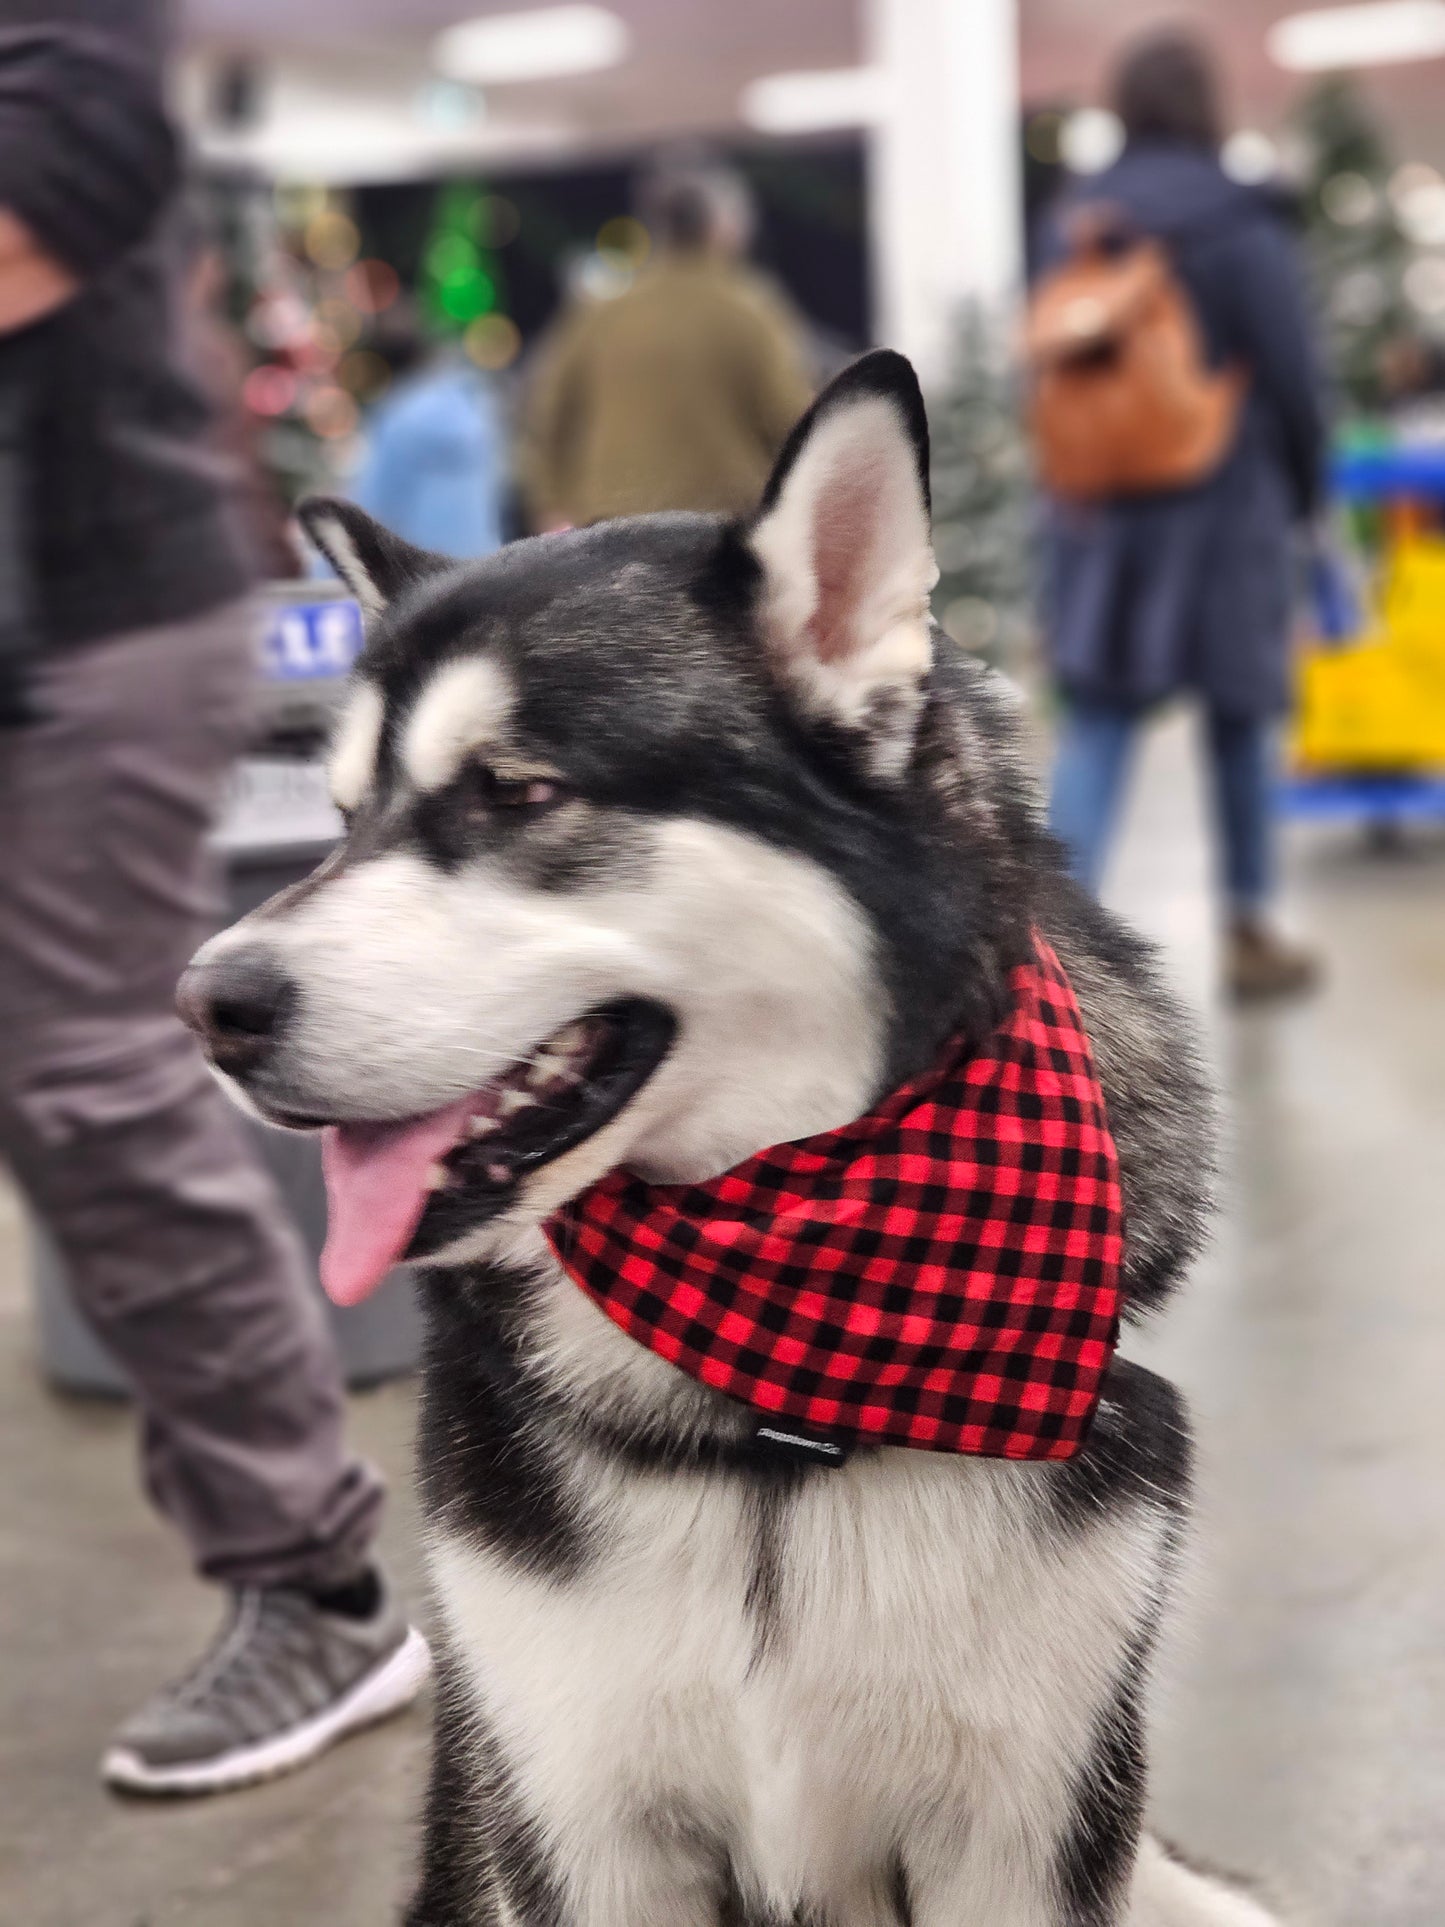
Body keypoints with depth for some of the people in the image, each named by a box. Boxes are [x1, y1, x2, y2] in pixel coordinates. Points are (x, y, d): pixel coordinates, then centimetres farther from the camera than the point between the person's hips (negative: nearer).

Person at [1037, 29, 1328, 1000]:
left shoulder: (1070, 221, 7)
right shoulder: (1238, 222, -9)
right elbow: (1290, 374, -8)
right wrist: (1306, 484, 7)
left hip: (1099, 510, 4)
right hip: (1223, 504, -4)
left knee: (1097, 726, 2)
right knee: (1239, 720, 11)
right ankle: (1250, 932, 21)